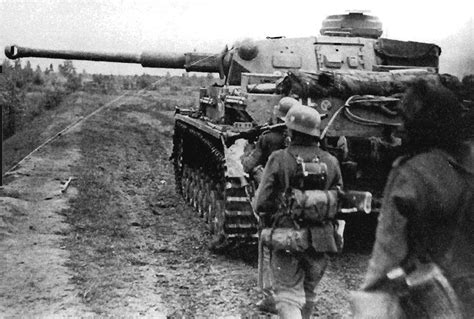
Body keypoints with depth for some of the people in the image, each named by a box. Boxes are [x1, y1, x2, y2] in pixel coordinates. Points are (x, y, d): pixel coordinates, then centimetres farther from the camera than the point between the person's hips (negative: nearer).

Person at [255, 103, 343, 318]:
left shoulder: (279, 160, -10)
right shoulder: (330, 162, 1)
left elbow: (262, 203, -10)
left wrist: (271, 225, 9)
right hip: (319, 241, 4)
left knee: (288, 296, 1)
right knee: (308, 294, 22)